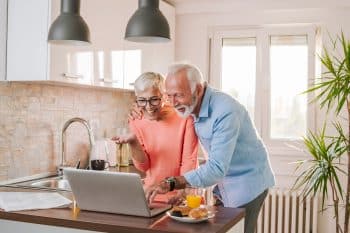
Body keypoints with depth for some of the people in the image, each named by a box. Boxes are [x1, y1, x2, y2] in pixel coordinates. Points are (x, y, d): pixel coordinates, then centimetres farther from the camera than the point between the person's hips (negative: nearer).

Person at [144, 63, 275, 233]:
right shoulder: (192, 107, -4)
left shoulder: (226, 112, -29)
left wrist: (171, 184, -42)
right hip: (223, 184, 7)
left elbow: (217, 167, -35)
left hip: (247, 183, -7)